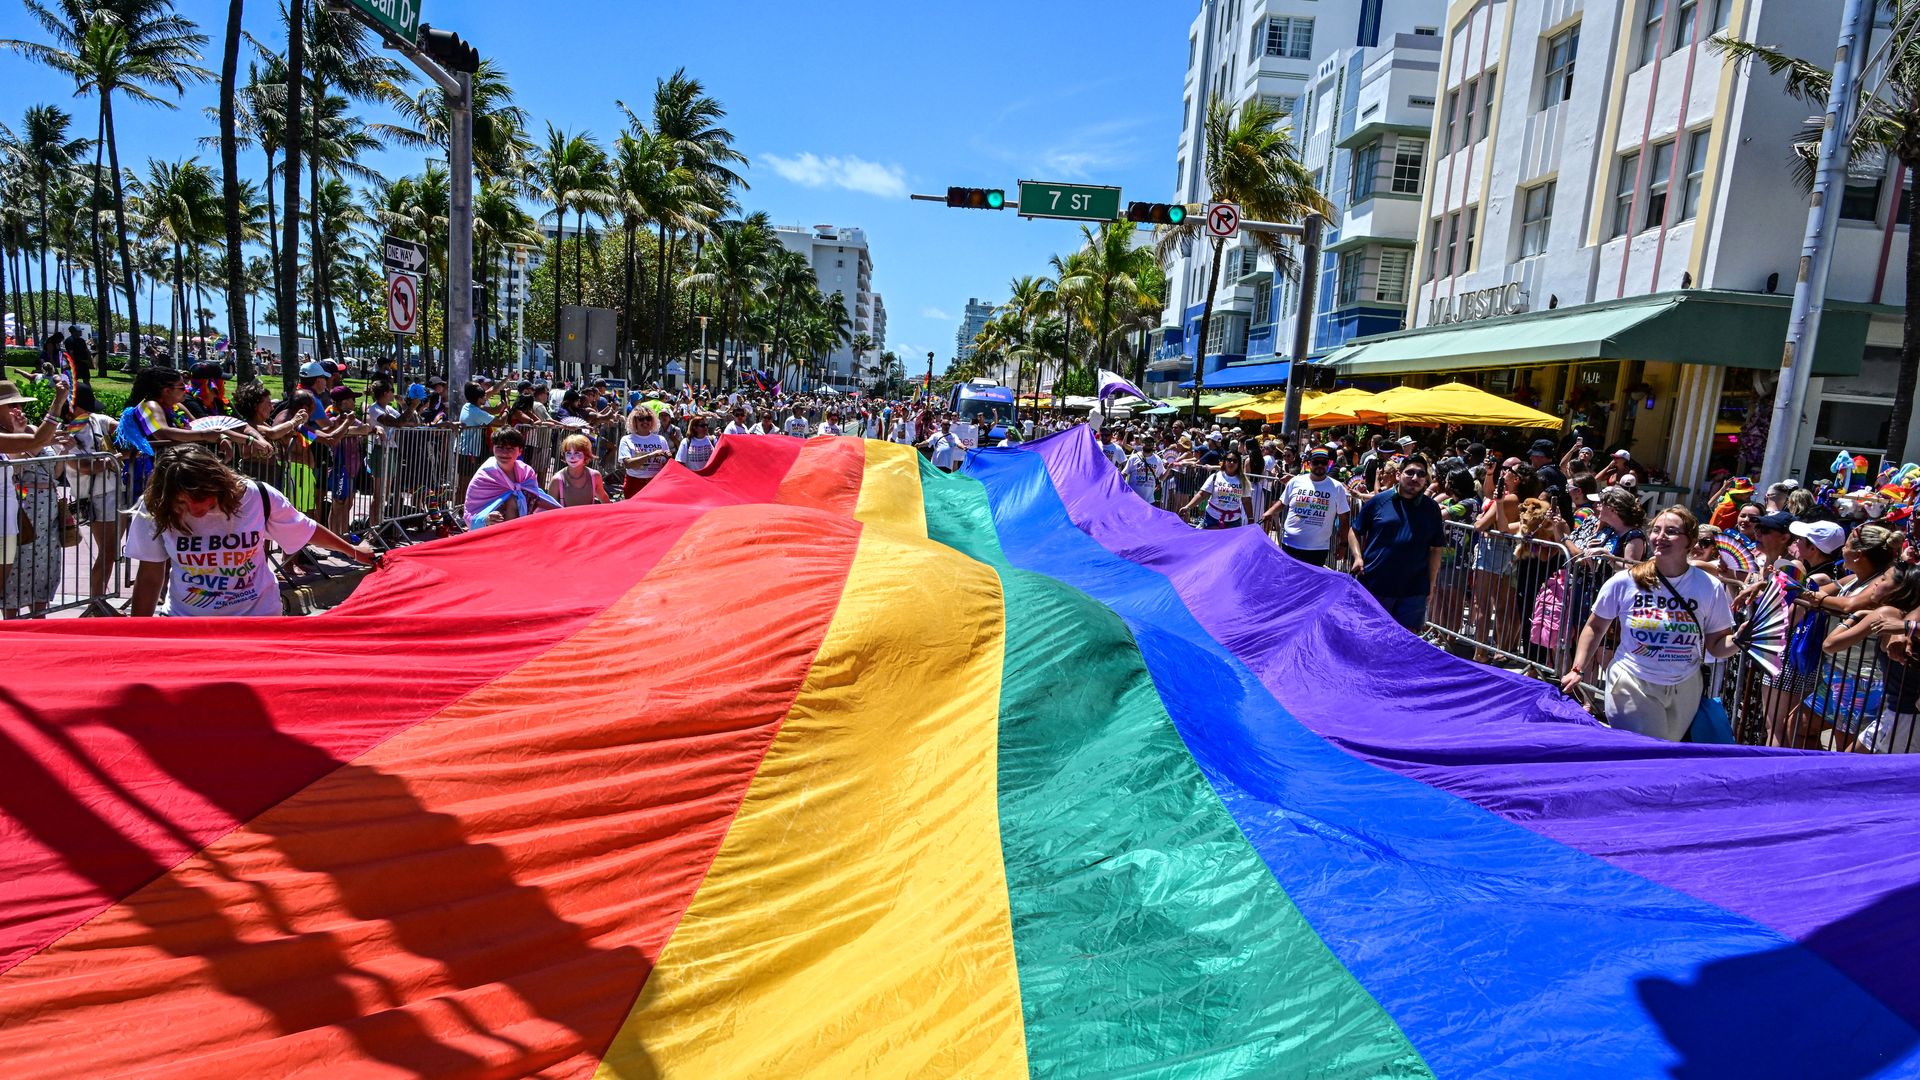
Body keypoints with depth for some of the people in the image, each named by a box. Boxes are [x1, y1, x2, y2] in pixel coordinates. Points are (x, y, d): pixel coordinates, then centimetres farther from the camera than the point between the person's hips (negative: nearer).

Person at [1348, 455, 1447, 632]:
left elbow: (1436, 549, 10)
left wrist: (1430, 585, 7)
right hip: (1372, 586, -1)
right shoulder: (1378, 501, 1)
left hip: (1413, 591, 1)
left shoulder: (1431, 509, 6)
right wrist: (1358, 557, -9)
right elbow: (1355, 532, 8)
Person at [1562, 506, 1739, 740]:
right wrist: (1578, 670, -6)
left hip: (1684, 689, 2)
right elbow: (1595, 628, 2)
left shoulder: (1709, 588, -4)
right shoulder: (1624, 582, -8)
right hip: (1631, 686, -2)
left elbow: (1717, 645, 2)